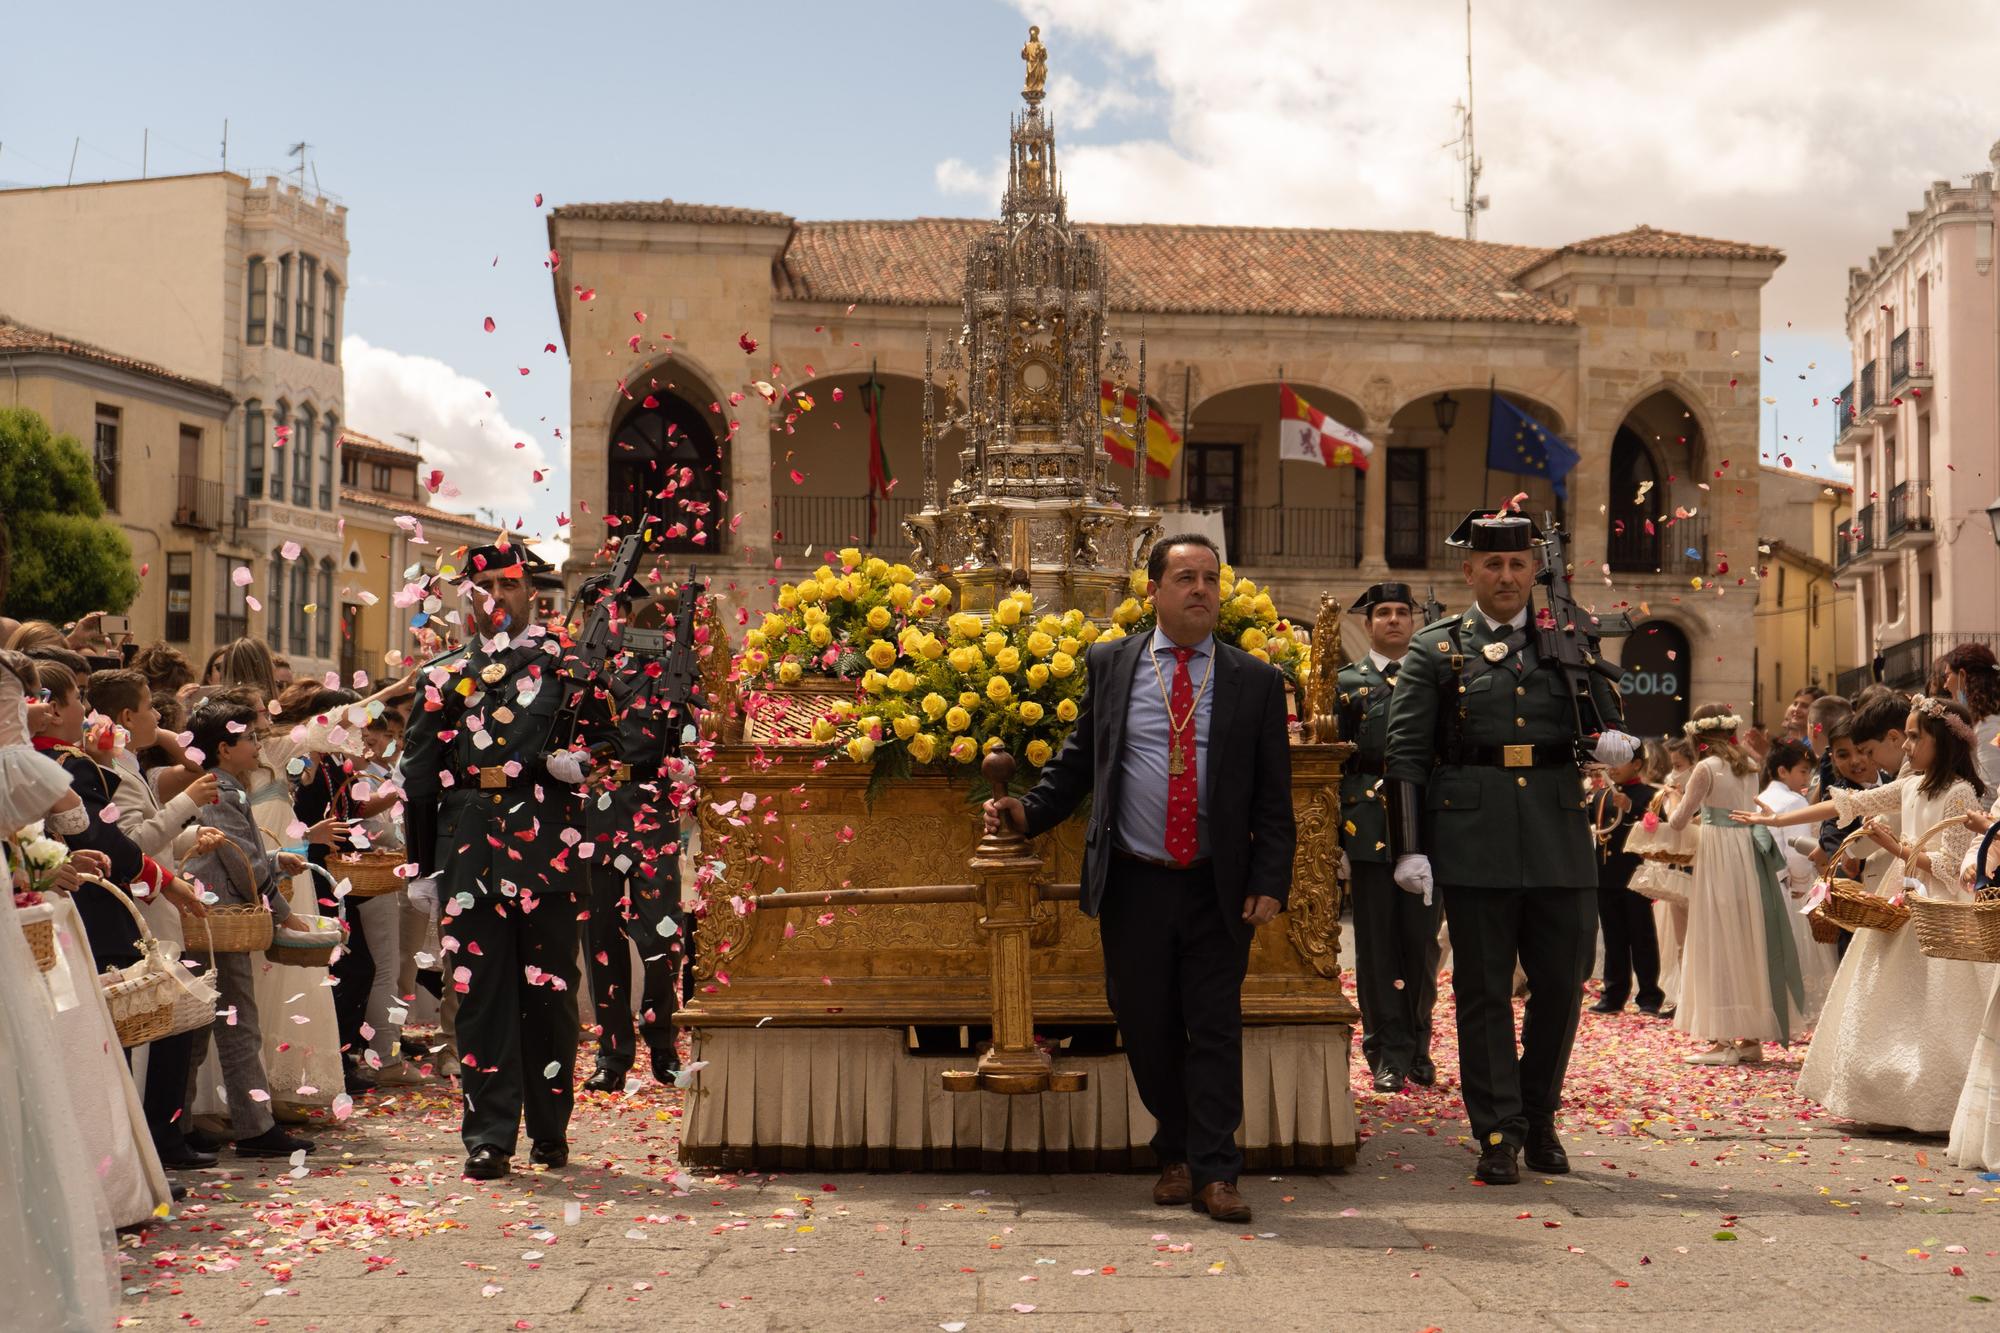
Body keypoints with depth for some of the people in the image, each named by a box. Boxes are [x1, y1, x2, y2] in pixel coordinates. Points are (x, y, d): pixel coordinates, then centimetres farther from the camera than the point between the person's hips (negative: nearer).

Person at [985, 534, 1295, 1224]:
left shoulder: (1255, 681, 5)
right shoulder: (1109, 664, 7)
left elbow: (1273, 795, 4)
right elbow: (1078, 757, 11)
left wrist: (1270, 881, -5)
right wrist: (1030, 811, -4)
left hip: (1219, 889, -1)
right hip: (1134, 883, 1)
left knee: (1215, 1030, -1)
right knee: (1147, 1029, 8)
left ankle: (1214, 1173, 7)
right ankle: (1175, 1156, 26)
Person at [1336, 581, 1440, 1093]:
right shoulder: (1347, 682, 9)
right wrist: (1336, 830, -2)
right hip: (1370, 824, -1)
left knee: (1423, 940, 3)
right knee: (1377, 944, 0)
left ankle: (1418, 1046, 18)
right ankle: (1388, 1053, 7)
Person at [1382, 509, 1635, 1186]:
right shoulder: (1436, 649, 5)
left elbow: (1606, 717, 18)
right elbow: (1405, 754, 1)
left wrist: (1613, 738, -8)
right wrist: (1409, 846, -8)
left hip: (1560, 835, 3)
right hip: (1475, 838, -2)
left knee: (1562, 985, 7)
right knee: (1484, 991, 2)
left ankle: (1539, 1119, 25)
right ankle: (1499, 1135, 10)